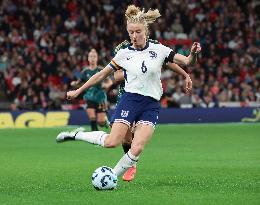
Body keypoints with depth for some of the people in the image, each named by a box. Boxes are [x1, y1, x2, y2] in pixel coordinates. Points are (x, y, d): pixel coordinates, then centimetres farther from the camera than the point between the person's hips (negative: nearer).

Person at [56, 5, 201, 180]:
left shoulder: (159, 50, 4)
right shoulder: (124, 54, 5)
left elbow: (187, 62, 2)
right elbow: (102, 75, 13)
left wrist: (193, 54, -21)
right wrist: (78, 91, 14)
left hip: (151, 105, 1)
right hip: (130, 100, -1)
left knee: (137, 148, -17)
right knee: (112, 142, -18)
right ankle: (75, 135, 4)